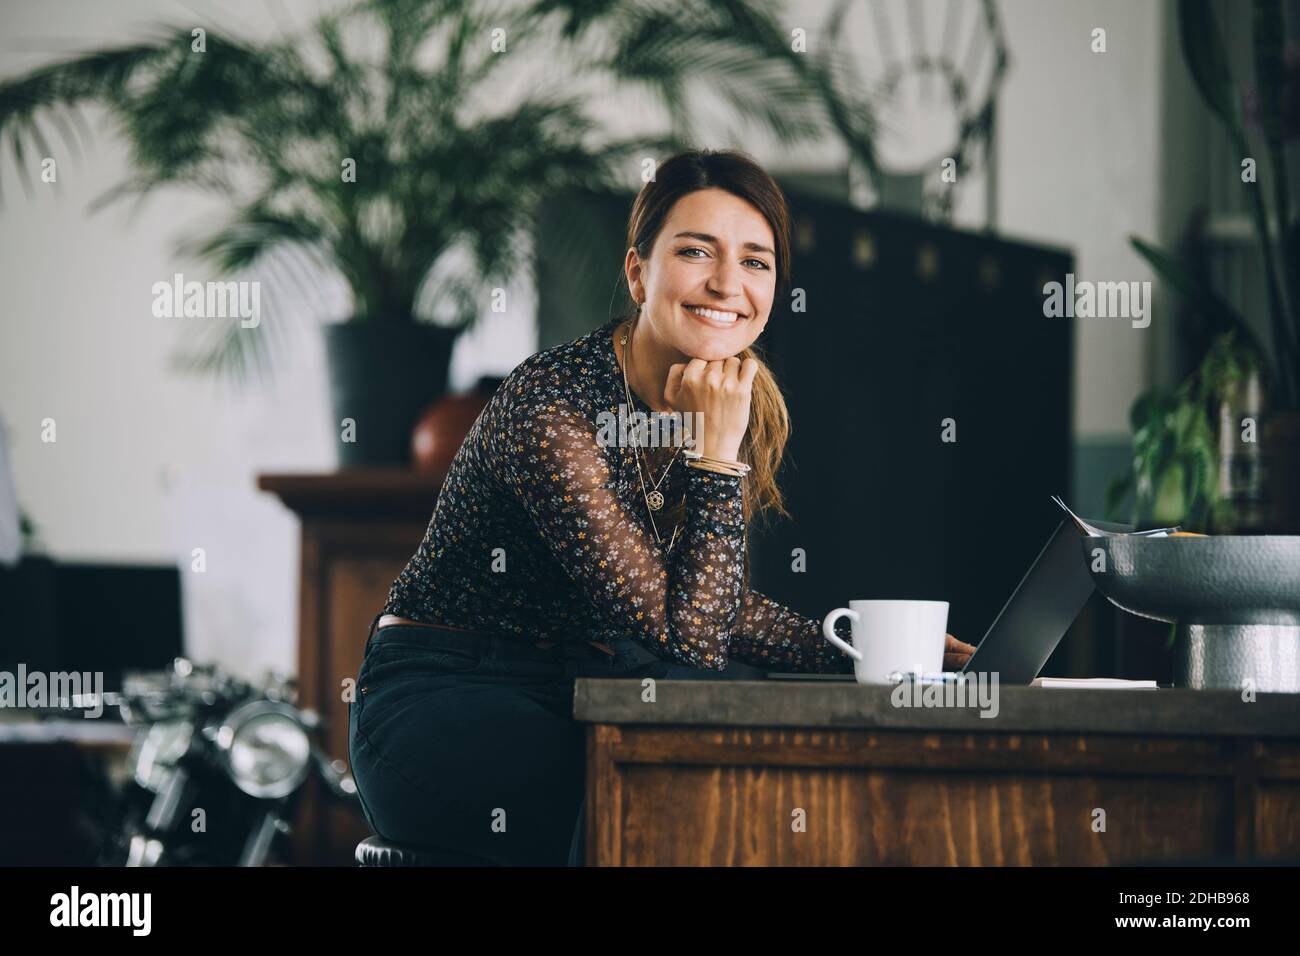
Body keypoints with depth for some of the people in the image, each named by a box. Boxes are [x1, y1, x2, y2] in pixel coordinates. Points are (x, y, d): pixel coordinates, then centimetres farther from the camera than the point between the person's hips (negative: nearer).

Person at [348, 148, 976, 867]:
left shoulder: (748, 409, 1)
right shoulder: (551, 409, -23)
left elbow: (719, 607, 15)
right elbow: (685, 642, -25)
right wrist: (715, 454, -23)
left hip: (581, 705, 7)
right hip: (442, 709, -7)